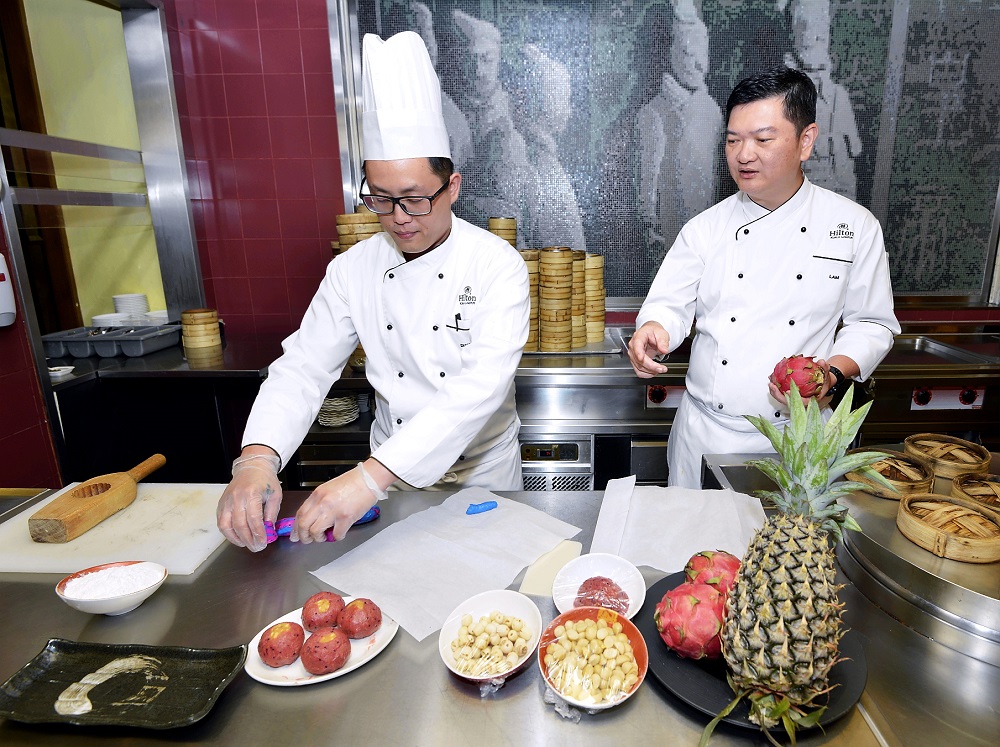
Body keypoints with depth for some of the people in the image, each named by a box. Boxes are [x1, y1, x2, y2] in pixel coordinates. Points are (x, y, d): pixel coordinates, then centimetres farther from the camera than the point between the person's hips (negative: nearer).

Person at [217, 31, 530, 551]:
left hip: (481, 474, -2)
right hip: (389, 475, 3)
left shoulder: (497, 265, -20)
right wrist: (257, 457, -30)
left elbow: (482, 386, -32)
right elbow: (303, 367, -10)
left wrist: (372, 476, -40)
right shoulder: (353, 269, -8)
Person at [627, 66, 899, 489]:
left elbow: (871, 324, 4)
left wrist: (833, 372, -14)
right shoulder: (706, 228, 0)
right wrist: (654, 327, -25)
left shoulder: (856, 226, -1)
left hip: (797, 434, 0)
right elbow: (671, 305, -2)